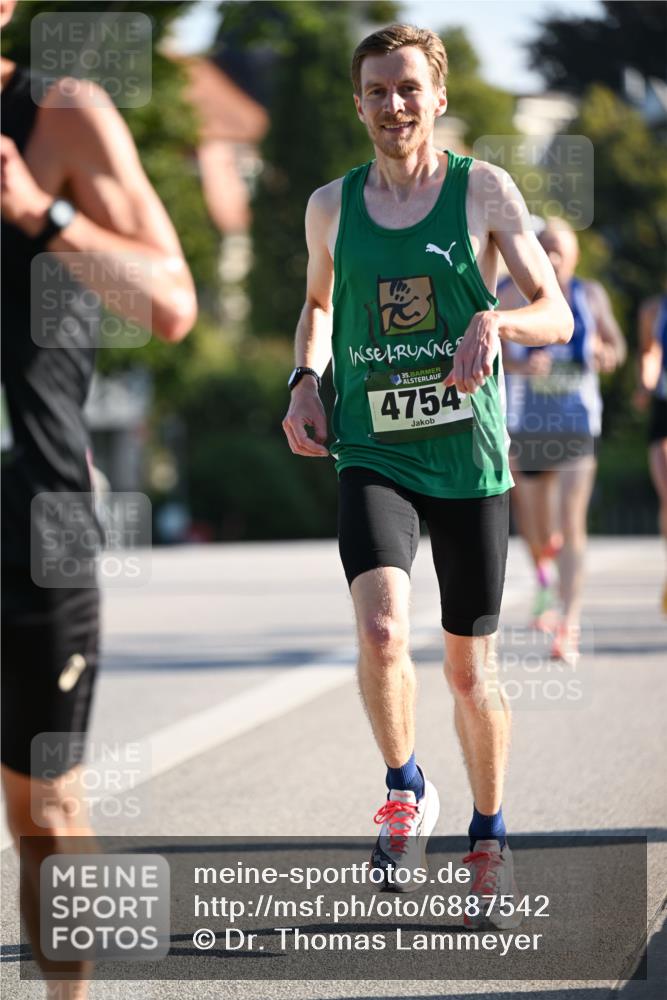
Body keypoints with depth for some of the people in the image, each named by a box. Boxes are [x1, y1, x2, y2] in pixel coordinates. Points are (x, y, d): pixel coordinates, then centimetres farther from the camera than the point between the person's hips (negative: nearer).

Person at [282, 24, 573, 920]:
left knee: (469, 669, 6)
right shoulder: (331, 206, 6)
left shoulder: (484, 191, -1)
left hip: (469, 458, -1)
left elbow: (557, 315, -1)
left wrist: (494, 321, -22)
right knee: (382, 630, -23)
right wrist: (305, 381, 7)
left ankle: (489, 834, 28)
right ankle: (406, 793, 2)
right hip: (372, 456, 1)